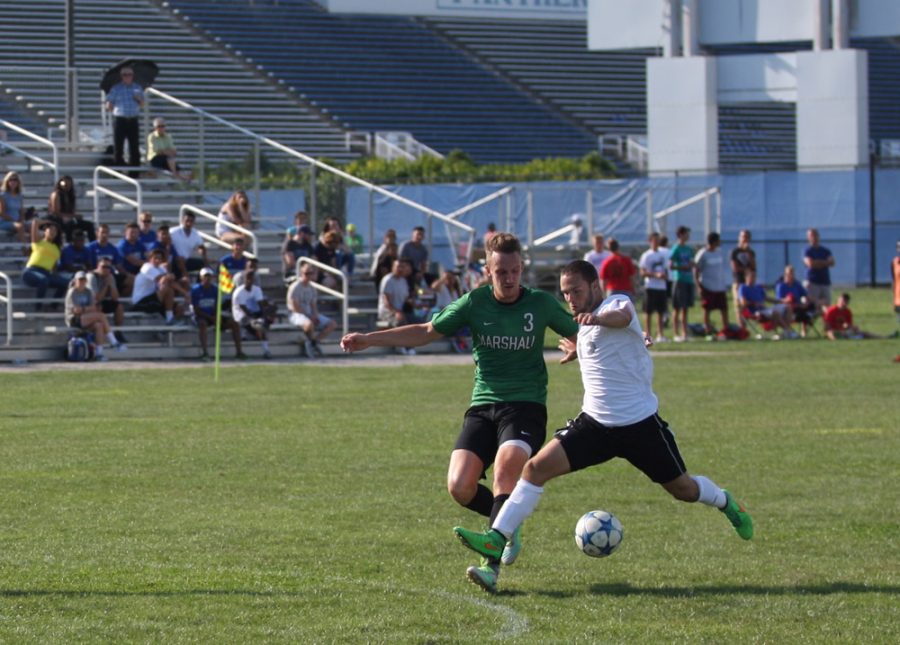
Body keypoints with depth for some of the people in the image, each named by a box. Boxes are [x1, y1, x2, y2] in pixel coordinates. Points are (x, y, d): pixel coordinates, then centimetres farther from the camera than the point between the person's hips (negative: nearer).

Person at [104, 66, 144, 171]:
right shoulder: (116, 88, 3)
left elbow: (142, 105, 16)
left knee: (134, 146, 4)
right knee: (118, 146, -4)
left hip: (133, 120, 3)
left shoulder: (137, 88, 13)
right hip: (119, 119, -3)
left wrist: (139, 99, -1)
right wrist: (109, 107, -16)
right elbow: (109, 105, 2)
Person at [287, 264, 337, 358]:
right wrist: (310, 316, -17)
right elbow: (295, 307, -16)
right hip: (297, 315, -8)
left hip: (310, 315, 8)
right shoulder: (295, 287, -12)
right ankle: (312, 342, -12)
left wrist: (315, 316, -7)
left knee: (332, 324, -4)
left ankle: (313, 343, -6)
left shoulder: (311, 288, 13)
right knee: (309, 324, -41)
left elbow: (313, 305, 14)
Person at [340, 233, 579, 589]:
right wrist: (369, 339, 6)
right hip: (483, 407, 3)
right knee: (460, 487, -15)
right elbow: (427, 332, 10)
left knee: (506, 465, -31)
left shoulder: (541, 304, 1)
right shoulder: (475, 303, 3)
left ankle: (492, 563, -31)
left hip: (526, 407, -2)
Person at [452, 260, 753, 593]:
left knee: (682, 489, 10)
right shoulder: (585, 324, 10)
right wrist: (579, 351, 35)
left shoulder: (616, 303, -13)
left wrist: (597, 319, -63)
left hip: (640, 423, -6)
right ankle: (496, 539, -16)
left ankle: (726, 502, 44)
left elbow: (623, 316, -42)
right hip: (595, 423, 6)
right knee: (537, 467, -14)